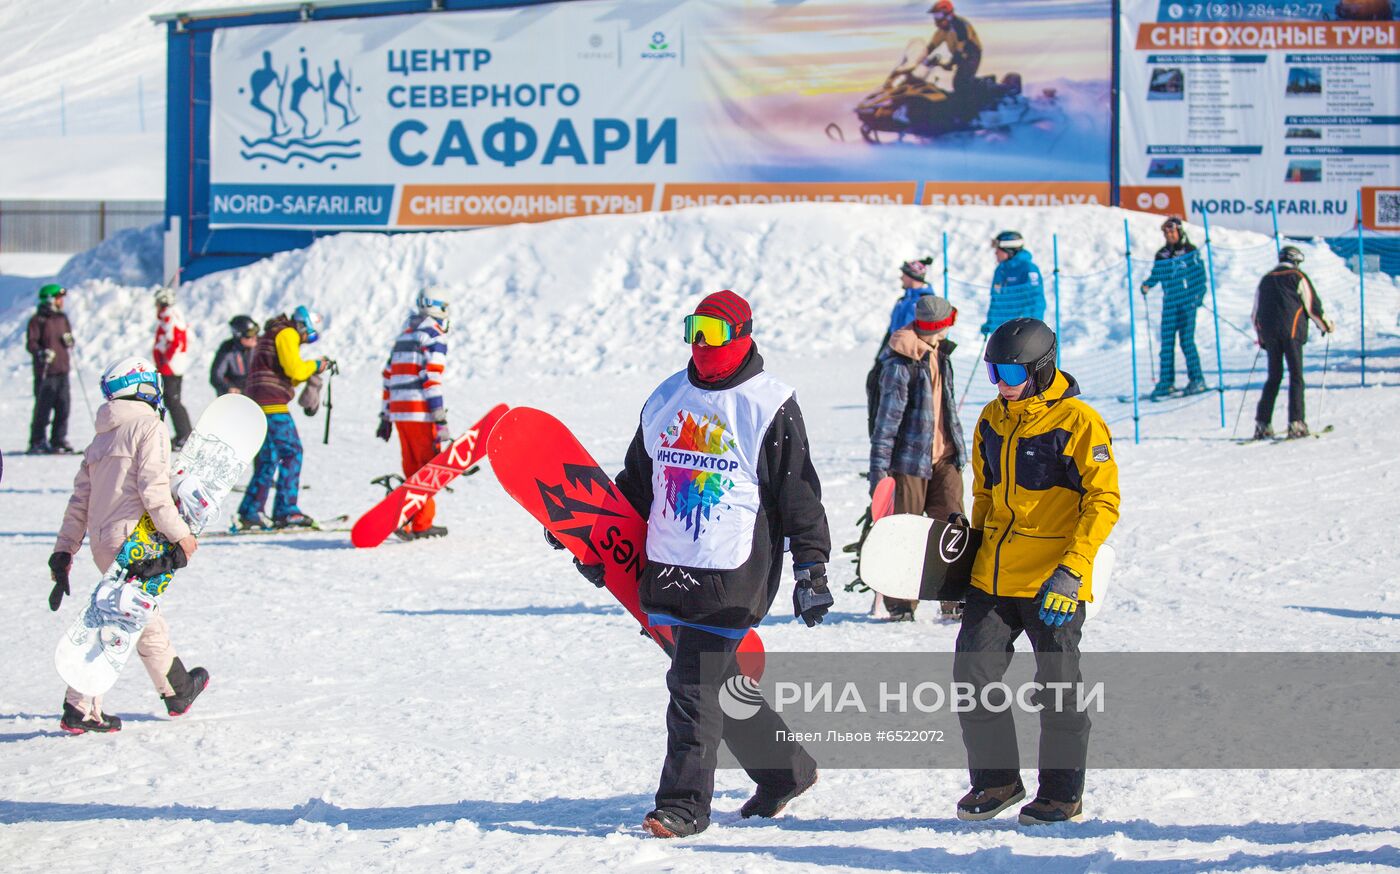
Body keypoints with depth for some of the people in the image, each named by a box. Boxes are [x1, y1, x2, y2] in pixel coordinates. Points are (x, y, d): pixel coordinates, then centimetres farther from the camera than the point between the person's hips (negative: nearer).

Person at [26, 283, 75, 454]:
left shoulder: (62, 318, 16)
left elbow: (69, 335, 25)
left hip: (62, 370, 6)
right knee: (43, 408, -5)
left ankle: (59, 441, 11)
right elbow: (30, 343, -11)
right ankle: (37, 442, 2)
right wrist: (42, 353, -28)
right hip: (45, 371, -6)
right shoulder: (37, 320, -5)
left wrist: (69, 341, 2)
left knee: (63, 407, 4)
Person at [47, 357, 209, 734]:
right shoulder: (149, 427, -5)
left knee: (147, 619, 18)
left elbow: (79, 502, 16)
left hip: (102, 542, 9)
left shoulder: (100, 440, 17)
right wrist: (179, 533, -10)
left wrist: (63, 553, 17)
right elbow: (154, 489, -15)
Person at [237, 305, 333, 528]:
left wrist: (313, 369, 18)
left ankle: (250, 511, 6)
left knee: (267, 458, 11)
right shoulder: (287, 334, -3)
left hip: (256, 402, 10)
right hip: (272, 402, -10)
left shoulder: (271, 336, 28)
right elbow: (294, 370, -13)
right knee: (292, 452, -8)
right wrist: (315, 365, 4)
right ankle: (285, 511, -12)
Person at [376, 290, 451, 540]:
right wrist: (441, 420, -17)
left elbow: (388, 376, 20)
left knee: (413, 469, 12)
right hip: (421, 412, -8)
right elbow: (432, 378, -15)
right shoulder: (434, 335, -5)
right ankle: (421, 524, -8)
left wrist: (385, 416, 24)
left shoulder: (404, 334, 20)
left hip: (398, 411, 8)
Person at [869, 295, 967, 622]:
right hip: (910, 458, -7)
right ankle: (900, 604, 10)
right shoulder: (900, 364, -14)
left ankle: (957, 600, 3)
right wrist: (878, 470, -18)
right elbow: (887, 419, -16)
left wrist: (958, 447, 30)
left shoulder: (940, 354, 12)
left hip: (944, 457, 7)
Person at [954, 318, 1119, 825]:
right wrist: (971, 563, 19)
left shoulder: (1077, 421, -10)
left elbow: (1104, 502, -13)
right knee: (972, 677, 1)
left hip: (1053, 584, -6)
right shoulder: (992, 420, 10)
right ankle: (996, 779, 17)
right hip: (993, 579, 6)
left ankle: (1062, 794, 17)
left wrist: (1072, 570, -21)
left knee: (1057, 688, 4)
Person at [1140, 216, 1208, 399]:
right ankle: (1166, 382, 7)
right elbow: (1156, 274, 16)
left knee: (1187, 341, -7)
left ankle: (1197, 380, 1)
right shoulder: (1161, 255, 9)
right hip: (1169, 304, 4)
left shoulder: (1190, 251, -2)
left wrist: (1199, 294, -12)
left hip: (1188, 302, -4)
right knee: (1166, 343, 2)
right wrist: (1147, 284, -3)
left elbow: (1200, 273, -2)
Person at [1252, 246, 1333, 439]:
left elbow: (1255, 315, 20)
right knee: (1296, 376, -1)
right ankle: (1296, 422, -12)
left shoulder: (1265, 280, 18)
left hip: (1269, 334, 4)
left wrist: (1261, 336, 34)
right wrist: (1327, 325, 14)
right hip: (1292, 330, -4)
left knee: (1274, 377, 12)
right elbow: (1313, 306, -1)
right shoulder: (1298, 277, 3)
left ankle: (1262, 424, 4)